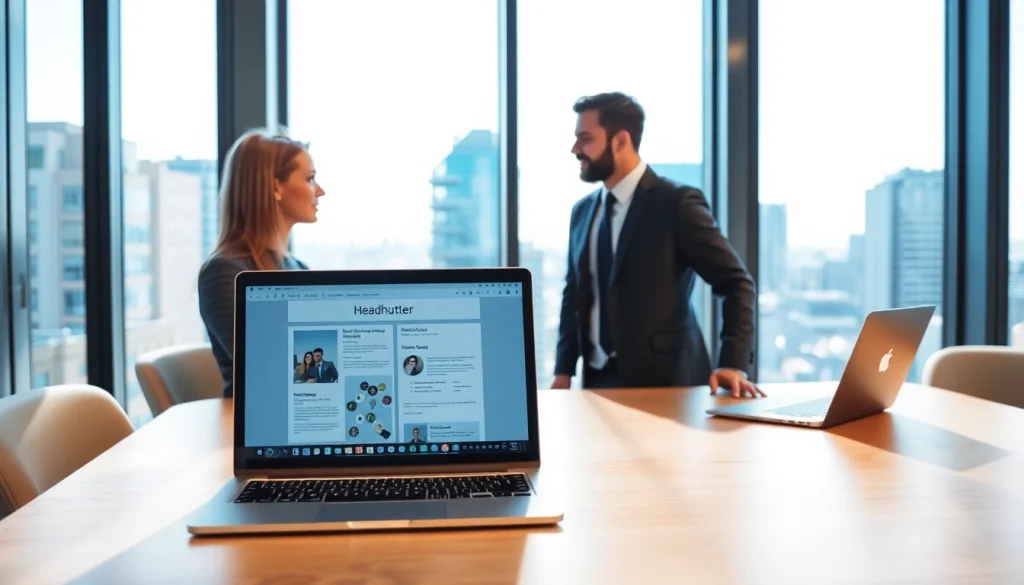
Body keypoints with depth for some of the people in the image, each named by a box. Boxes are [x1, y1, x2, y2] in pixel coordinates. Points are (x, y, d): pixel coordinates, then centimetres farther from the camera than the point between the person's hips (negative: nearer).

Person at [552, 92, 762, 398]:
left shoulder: (677, 203, -9)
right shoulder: (582, 211, 10)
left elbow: (736, 282, -9)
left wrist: (733, 364, -19)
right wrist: (564, 371, 6)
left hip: (663, 382, -5)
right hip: (597, 380, 6)